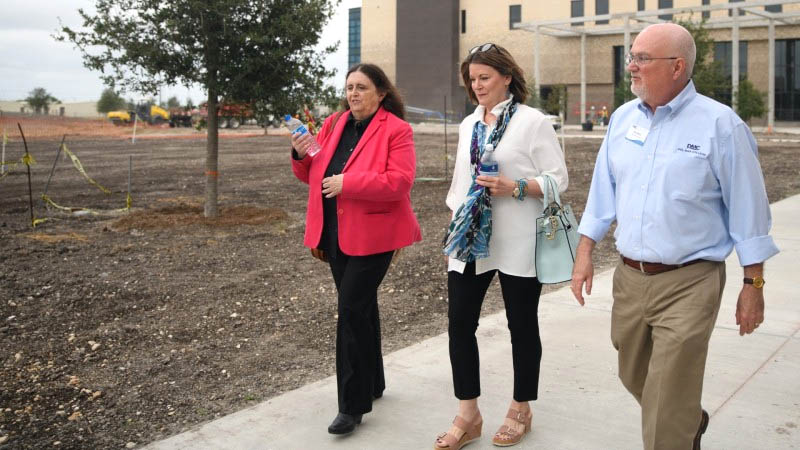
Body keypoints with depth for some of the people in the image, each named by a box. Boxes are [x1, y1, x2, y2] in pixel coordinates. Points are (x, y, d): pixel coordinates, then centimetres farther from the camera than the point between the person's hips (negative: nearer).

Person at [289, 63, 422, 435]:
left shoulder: (396, 130, -8)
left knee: (353, 310, -10)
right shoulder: (333, 125, 11)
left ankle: (353, 405, 0)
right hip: (335, 233, 7)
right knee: (360, 307, 17)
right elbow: (311, 175, 16)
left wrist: (347, 183, -22)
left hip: (372, 233, -7)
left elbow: (400, 180, -20)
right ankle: (372, 383, 34)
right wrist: (301, 156, -6)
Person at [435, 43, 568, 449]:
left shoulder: (532, 121, -6)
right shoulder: (468, 124, 12)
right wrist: (454, 223, 15)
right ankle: (468, 415, 17)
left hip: (516, 244, -5)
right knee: (459, 323, 3)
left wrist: (515, 187, -22)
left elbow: (558, 179, -8)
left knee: (522, 325, 9)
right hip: (469, 241, 6)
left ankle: (520, 410, 26)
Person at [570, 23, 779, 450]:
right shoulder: (623, 118, 5)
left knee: (666, 410, -3)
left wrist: (753, 285, -5)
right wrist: (585, 254, 8)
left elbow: (748, 209, -7)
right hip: (629, 278, 6)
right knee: (634, 378, 22)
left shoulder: (719, 124, -11)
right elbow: (603, 191, 12)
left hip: (689, 284, -6)